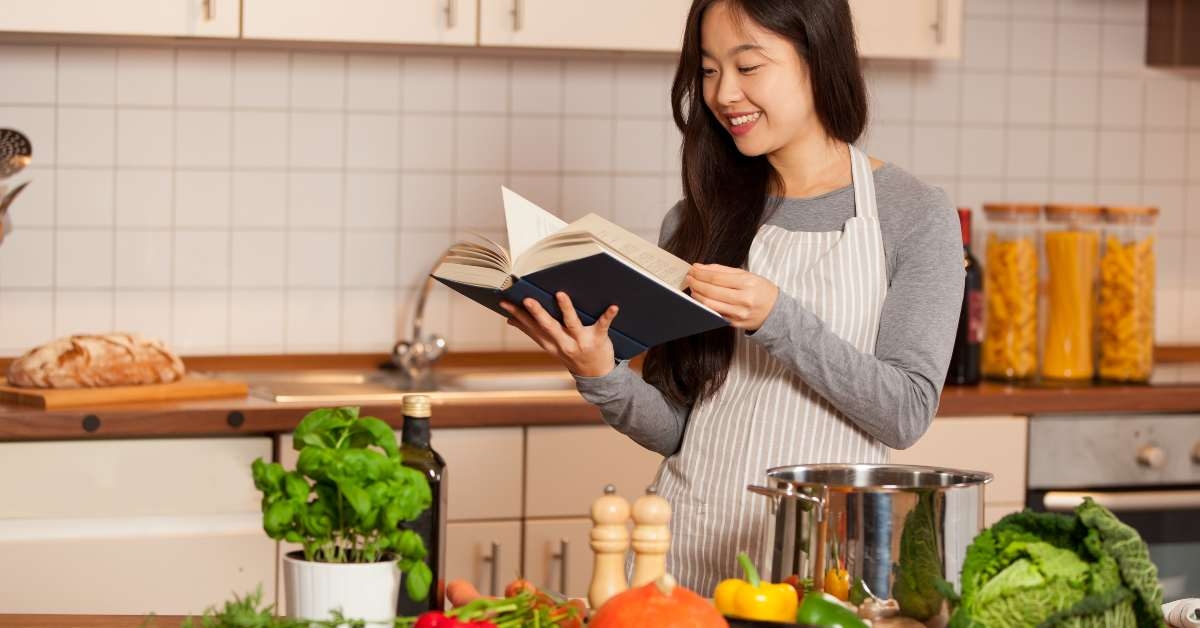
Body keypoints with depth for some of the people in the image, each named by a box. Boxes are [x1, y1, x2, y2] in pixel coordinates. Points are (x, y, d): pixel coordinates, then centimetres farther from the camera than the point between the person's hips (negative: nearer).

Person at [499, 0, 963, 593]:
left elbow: (908, 412, -10)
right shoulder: (695, 221, 6)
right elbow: (673, 428, 6)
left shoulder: (916, 215, -2)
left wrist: (776, 320, -20)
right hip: (691, 545, 3)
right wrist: (601, 377, -14)